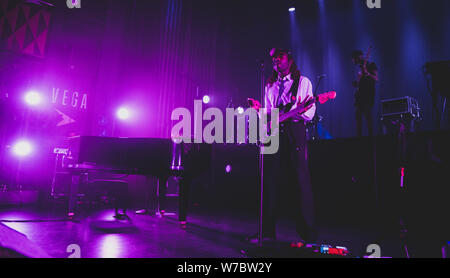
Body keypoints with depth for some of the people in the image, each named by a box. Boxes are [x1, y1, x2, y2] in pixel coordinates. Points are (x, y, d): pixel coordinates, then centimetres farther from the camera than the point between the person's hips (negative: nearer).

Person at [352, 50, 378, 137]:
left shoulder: (371, 66, -1)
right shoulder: (360, 68, 20)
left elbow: (376, 79, -12)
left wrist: (366, 72, -23)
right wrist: (356, 83, 5)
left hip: (368, 94, -7)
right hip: (360, 95, 7)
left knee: (368, 115, -14)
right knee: (358, 116, 2)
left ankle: (371, 136, -11)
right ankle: (359, 136, 6)